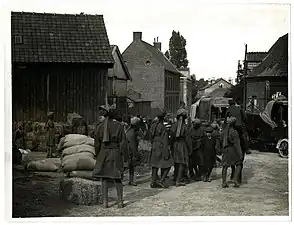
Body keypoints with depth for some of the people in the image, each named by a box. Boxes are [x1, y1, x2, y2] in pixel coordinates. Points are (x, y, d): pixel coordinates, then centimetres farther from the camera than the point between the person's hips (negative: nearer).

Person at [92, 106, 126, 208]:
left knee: (104, 178, 6)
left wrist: (98, 156, 14)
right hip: (116, 153, -1)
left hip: (103, 153, 1)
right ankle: (120, 201, 8)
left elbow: (97, 143, 5)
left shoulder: (100, 126, 2)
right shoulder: (118, 125, -2)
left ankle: (105, 202, 4)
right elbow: (122, 141, -4)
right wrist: (121, 153, 3)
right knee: (117, 178, 7)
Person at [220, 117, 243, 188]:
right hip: (232, 150, -6)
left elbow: (221, 140, 13)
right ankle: (235, 180, -1)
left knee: (225, 166, 9)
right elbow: (237, 144, -16)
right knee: (238, 165, 10)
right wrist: (240, 154, -13)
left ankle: (224, 182, 7)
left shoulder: (224, 131, 4)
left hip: (225, 150, 6)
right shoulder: (234, 132, -15)